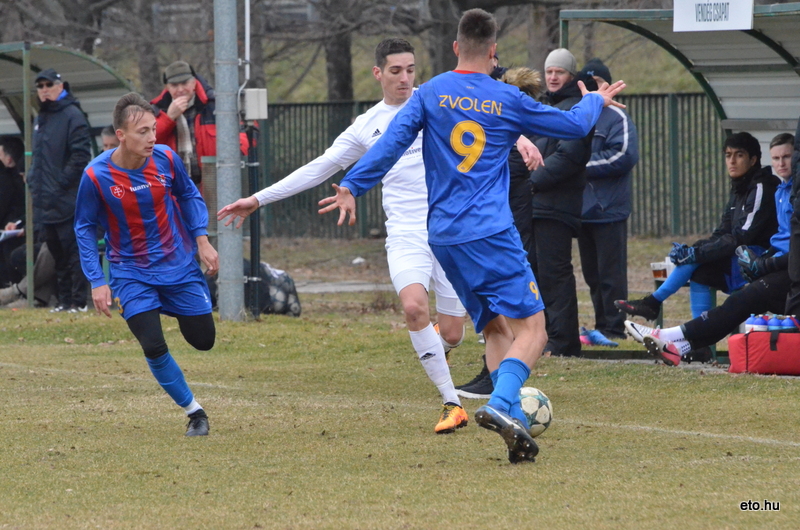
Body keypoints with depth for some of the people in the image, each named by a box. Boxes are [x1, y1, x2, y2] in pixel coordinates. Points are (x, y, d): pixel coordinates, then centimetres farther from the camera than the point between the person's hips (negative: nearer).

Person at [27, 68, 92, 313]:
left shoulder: (72, 116, -8)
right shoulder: (40, 119, 19)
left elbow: (80, 155, -15)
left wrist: (62, 184, -16)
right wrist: (33, 180, 13)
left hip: (66, 200, -9)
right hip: (45, 202, 9)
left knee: (73, 250, -7)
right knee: (57, 253, 11)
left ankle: (78, 301, -6)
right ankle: (64, 300, 17)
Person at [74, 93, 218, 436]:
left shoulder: (166, 159, -13)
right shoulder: (96, 175, -19)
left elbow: (189, 195, 7)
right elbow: (84, 228, -6)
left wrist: (202, 239, -4)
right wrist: (97, 282, -10)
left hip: (178, 264, 2)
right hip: (131, 273, -2)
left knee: (203, 340, 5)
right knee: (154, 348, -14)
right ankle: (194, 412, 6)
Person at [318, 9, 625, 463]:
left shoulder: (432, 93, 6)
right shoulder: (508, 100, 3)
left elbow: (391, 143, -3)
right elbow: (573, 125, 14)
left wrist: (352, 188, 2)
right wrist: (596, 101, 33)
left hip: (444, 238, 4)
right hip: (491, 234, -4)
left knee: (494, 328, 12)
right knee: (531, 327, -6)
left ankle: (516, 425, 0)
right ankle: (501, 404, -30)